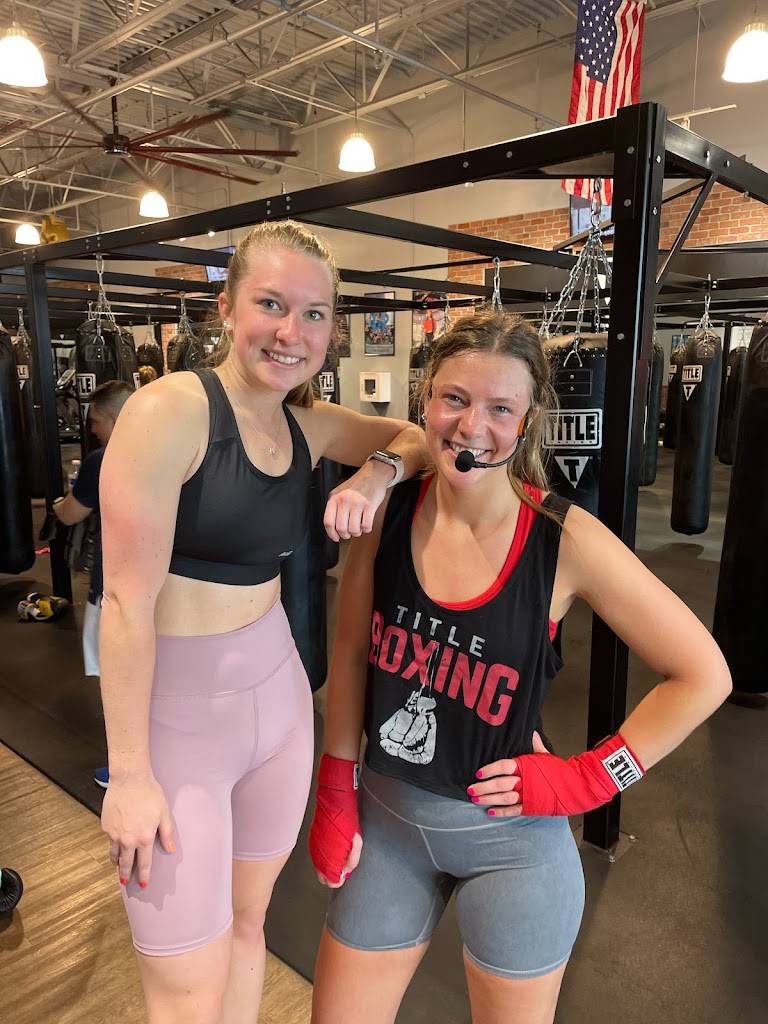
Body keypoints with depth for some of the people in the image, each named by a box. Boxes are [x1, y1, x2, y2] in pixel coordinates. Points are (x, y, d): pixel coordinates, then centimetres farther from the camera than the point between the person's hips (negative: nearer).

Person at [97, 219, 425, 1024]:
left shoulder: (310, 426, 2)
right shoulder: (170, 409, -18)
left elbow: (418, 435, 14)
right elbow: (128, 601, -18)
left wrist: (377, 471, -9)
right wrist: (129, 773, -14)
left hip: (278, 694, 6)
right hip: (176, 711, -6)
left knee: (246, 924, 24)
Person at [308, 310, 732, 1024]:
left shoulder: (565, 541, -19)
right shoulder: (389, 511, -10)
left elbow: (703, 676, -11)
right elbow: (351, 655, 0)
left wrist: (588, 780, -12)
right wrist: (334, 794, 1)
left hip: (510, 836, -2)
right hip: (386, 816, 3)